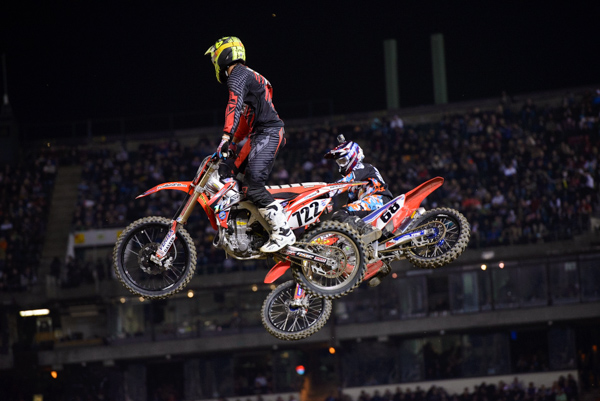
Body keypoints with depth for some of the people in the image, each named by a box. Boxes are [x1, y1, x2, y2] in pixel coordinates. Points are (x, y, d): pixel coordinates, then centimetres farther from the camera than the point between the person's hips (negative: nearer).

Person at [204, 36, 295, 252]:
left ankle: (283, 232, -23)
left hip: (267, 133, -11)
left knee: (253, 186, -20)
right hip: (259, 135, 11)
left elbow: (235, 106, -26)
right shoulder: (247, 76, 25)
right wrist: (233, 142, 35)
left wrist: (226, 137, -36)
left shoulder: (237, 75, -8)